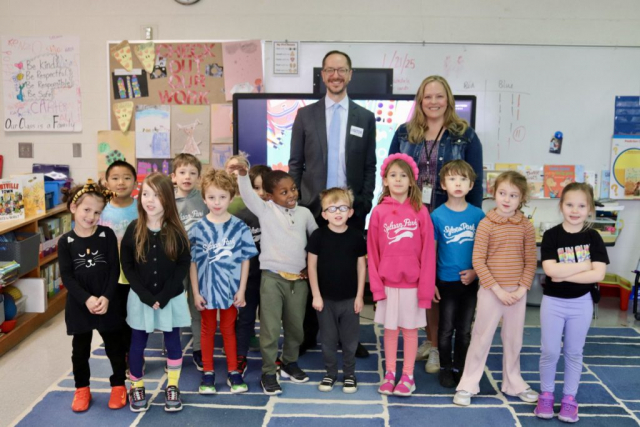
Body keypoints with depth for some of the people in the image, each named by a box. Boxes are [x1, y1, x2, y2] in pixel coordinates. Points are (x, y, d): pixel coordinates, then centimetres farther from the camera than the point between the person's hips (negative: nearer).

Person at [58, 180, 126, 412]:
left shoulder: (107, 235, -5)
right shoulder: (66, 241, -4)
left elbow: (114, 270, -7)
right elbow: (67, 276, -8)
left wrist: (106, 297, -18)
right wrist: (86, 299, -20)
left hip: (108, 303, 0)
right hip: (79, 305, 1)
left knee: (115, 346, 10)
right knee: (80, 349, 14)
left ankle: (118, 386, 28)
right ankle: (82, 389, 32)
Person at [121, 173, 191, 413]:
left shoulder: (176, 231, -8)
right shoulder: (133, 230, -6)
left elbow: (184, 265, -8)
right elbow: (127, 266, -5)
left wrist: (164, 296, -15)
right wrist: (146, 296, -14)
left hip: (171, 298, 0)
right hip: (141, 298, 1)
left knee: (172, 342, 11)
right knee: (137, 343, 11)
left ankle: (172, 387, 28)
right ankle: (136, 388, 30)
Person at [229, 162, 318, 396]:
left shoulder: (304, 213, 7)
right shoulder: (265, 210, -3)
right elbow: (248, 195, -20)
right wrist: (243, 174, -38)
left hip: (299, 279, 4)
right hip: (272, 277, -3)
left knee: (295, 326, 15)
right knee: (270, 328, -2)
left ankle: (290, 363, 36)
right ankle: (268, 373, 11)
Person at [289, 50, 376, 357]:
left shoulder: (365, 118, 7)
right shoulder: (305, 115, 6)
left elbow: (370, 166, 7)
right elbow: (295, 164, 6)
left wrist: (364, 204, -2)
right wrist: (295, 204, -1)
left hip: (351, 208, 0)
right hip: (313, 206, 0)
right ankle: (308, 334, 18)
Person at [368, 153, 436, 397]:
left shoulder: (420, 211, -4)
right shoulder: (379, 212, -2)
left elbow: (428, 252, -4)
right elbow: (373, 251, 0)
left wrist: (426, 285, -7)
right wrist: (376, 284, -4)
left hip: (412, 283, -1)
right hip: (387, 283, 1)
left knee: (410, 329, 9)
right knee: (390, 329, 11)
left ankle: (408, 376, 22)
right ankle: (390, 374, 24)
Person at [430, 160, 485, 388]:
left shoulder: (478, 214, -3)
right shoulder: (437, 215, -8)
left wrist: (475, 271, -10)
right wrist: (431, 282, -5)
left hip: (470, 281, 2)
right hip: (446, 281, -2)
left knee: (465, 331, 12)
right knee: (446, 329, 10)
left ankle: (459, 368, 28)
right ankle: (445, 368, 26)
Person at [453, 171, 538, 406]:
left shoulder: (526, 226, 1)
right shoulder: (486, 224, -8)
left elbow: (531, 261, 4)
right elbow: (478, 261, -10)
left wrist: (522, 289, -7)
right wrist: (497, 289, -14)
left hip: (517, 292, 3)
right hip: (491, 291, -3)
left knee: (514, 340, 15)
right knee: (481, 338, 5)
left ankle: (513, 384, 32)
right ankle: (468, 385, 15)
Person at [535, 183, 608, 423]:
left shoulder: (593, 238, -4)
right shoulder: (551, 236, -9)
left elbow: (598, 274, -14)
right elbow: (551, 270, -21)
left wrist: (564, 274, -18)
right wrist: (585, 265, -16)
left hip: (581, 303, 1)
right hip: (553, 302, -1)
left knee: (574, 353, 13)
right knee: (549, 352, 6)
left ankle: (570, 398, 26)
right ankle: (546, 395, 24)